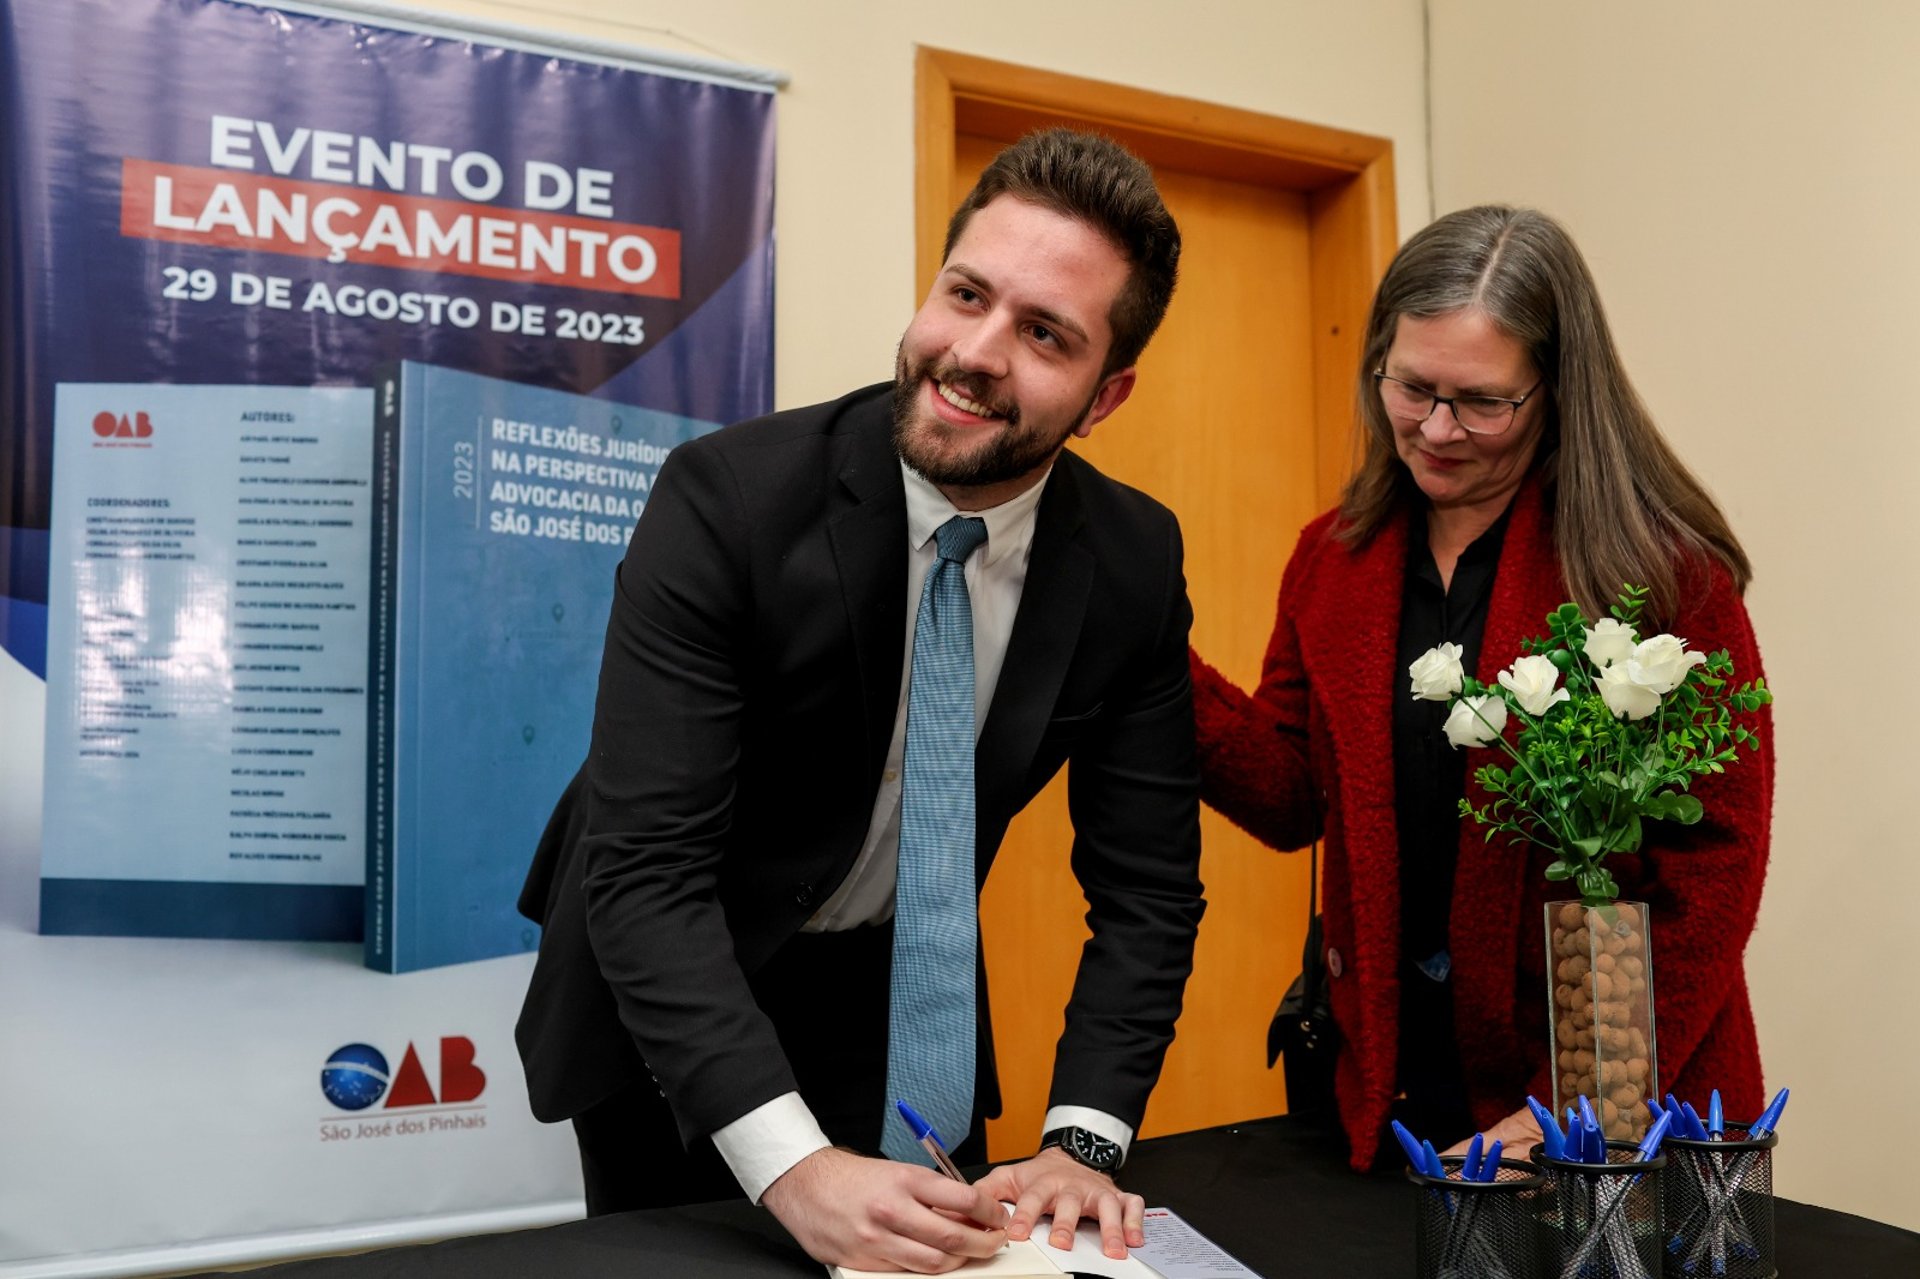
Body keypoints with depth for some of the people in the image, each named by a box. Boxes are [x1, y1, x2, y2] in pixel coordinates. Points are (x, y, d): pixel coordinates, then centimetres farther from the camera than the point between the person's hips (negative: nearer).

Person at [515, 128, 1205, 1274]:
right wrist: (795, 1165, -37)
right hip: (668, 1001, -2)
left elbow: (1147, 883, -9)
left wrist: (1083, 1141, -21)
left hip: (902, 1000, 3)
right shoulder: (729, 496, -26)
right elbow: (645, 862, -30)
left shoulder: (1135, 563, -14)